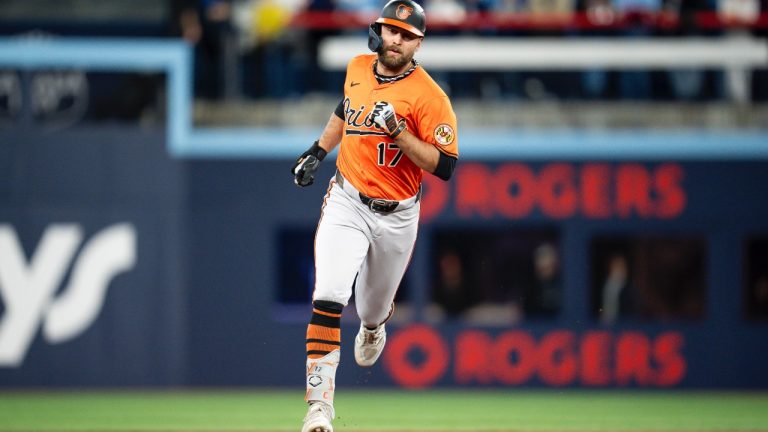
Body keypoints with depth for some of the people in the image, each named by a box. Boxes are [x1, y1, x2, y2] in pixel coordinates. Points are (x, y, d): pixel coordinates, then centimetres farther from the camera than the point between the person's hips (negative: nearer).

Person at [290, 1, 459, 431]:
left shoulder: (428, 96, -16)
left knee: (374, 308, 18)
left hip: (396, 217, -2)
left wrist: (398, 130, -29)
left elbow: (444, 167, -21)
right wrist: (318, 152, 21)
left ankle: (372, 330, 59)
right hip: (346, 202, 2)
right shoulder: (358, 68, 1)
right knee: (328, 299, -19)